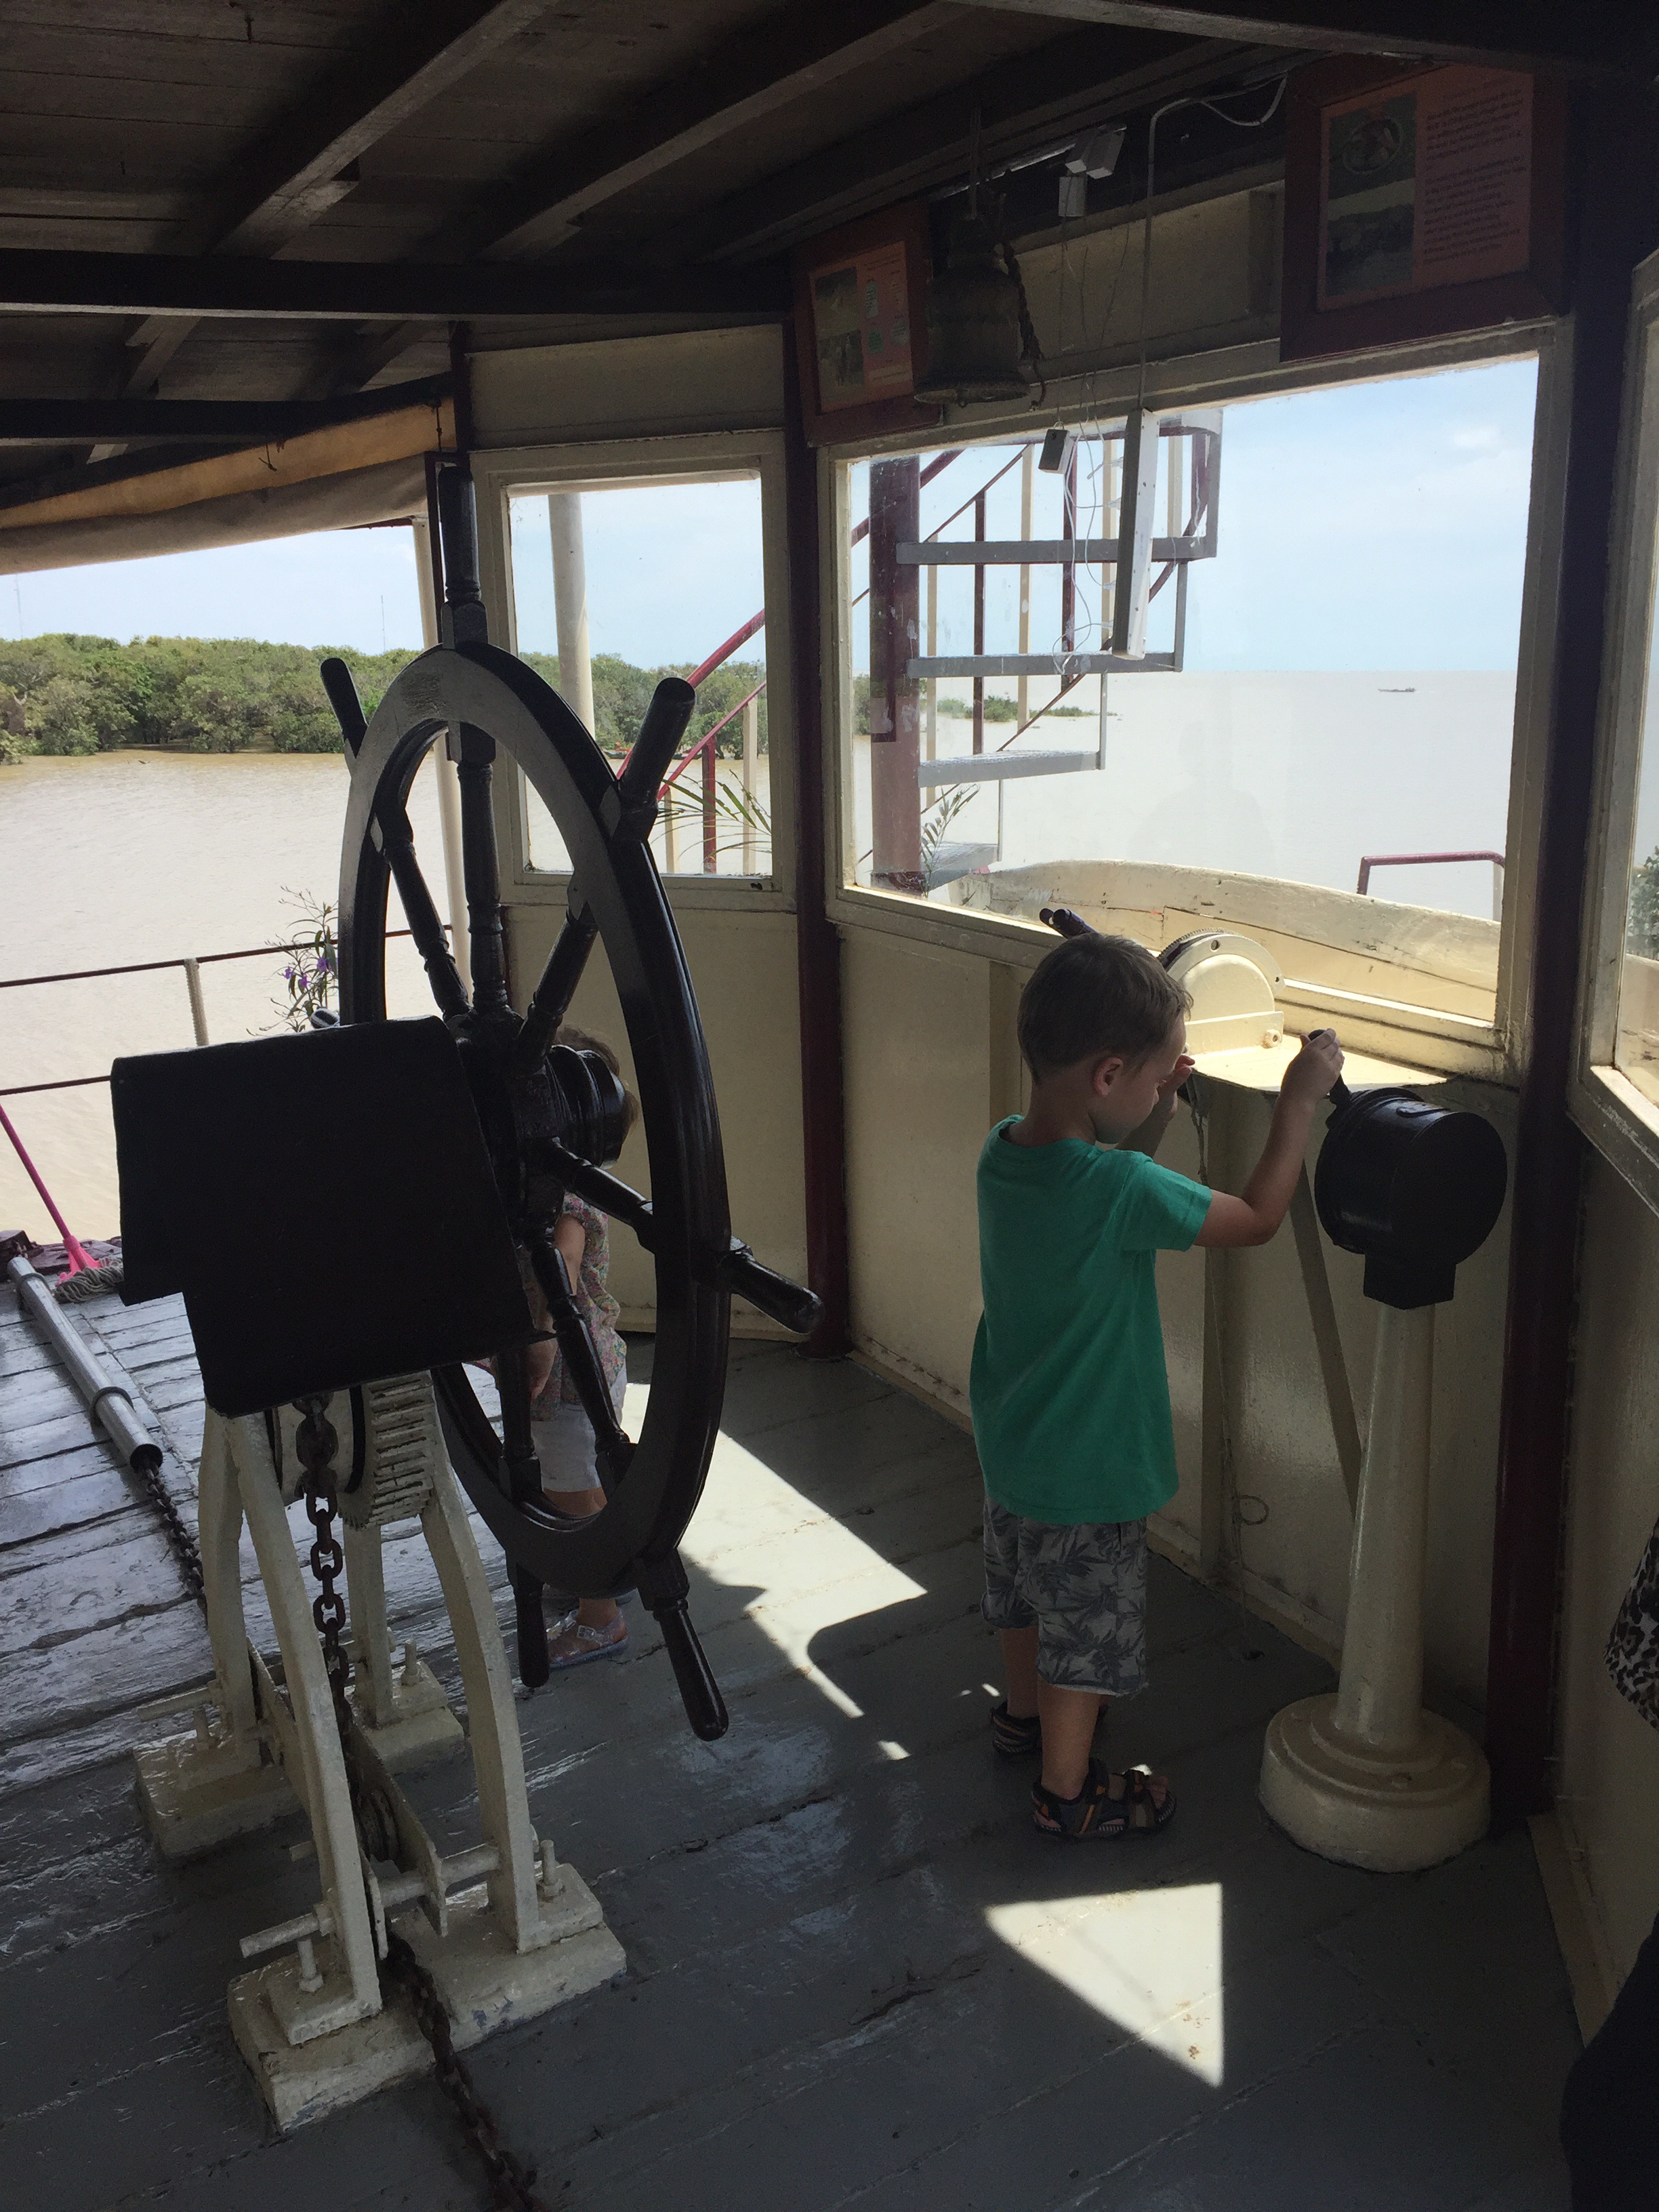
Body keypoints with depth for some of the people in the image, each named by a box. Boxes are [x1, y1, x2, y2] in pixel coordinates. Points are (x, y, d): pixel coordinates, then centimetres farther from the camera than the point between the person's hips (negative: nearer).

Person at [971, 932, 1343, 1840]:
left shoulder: (1003, 1151, -8)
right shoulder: (1120, 1188, -32)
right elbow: (1257, 1217, -19)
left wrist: (1155, 1113, -1)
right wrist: (1298, 1098, -11)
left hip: (1011, 1442, 8)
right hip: (1085, 1467, -8)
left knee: (1024, 1594, 29)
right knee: (1087, 1631, 13)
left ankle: (1023, 1712, 52)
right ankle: (1068, 1792, 31)